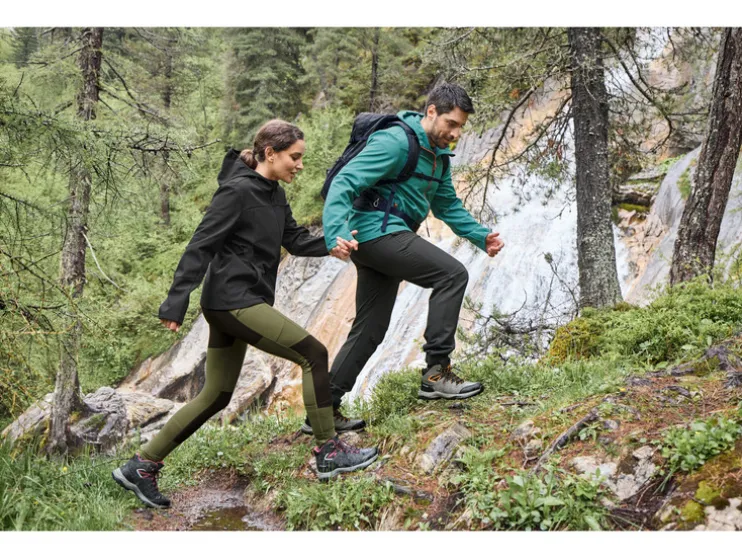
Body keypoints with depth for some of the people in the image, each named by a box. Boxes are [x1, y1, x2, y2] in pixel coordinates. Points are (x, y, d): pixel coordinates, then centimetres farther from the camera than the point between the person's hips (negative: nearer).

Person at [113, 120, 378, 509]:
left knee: (216, 396, 13)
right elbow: (200, 246, -17)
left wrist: (330, 246, -5)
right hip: (233, 300, -10)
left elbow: (295, 240, 15)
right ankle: (329, 452, 2)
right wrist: (175, 304, -20)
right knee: (312, 354, -8)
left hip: (245, 302, 10)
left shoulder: (274, 194, 13)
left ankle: (141, 466, 20)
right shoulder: (238, 191, -14)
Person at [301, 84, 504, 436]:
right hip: (376, 231, -10)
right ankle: (436, 372, -12)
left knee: (369, 330, 11)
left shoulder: (437, 155, 16)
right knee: (452, 274, -17)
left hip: (386, 239, 10)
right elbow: (344, 184, -22)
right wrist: (336, 234, -36)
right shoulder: (395, 141, -14)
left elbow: (447, 205, 23)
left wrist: (481, 236, 10)